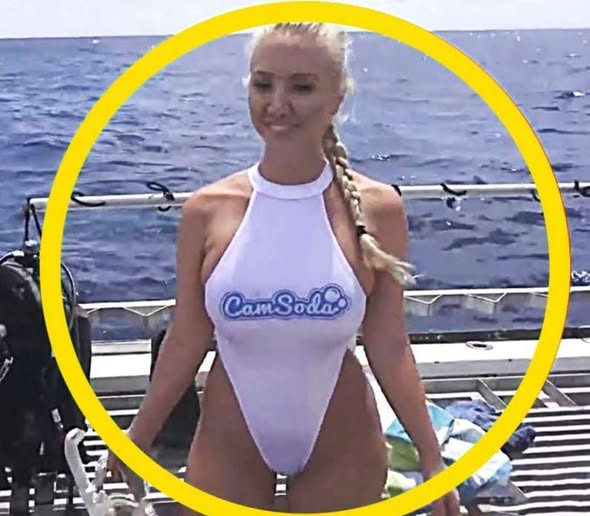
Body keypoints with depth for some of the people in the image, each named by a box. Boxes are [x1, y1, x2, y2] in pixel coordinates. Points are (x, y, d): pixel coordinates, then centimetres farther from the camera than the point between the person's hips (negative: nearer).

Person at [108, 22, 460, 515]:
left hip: (342, 447, 0)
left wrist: (431, 458, -6)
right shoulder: (207, 211, -10)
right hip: (228, 444, 1)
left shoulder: (376, 208, -11)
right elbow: (187, 342, -2)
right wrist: (139, 437, 2)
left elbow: (388, 348, -6)